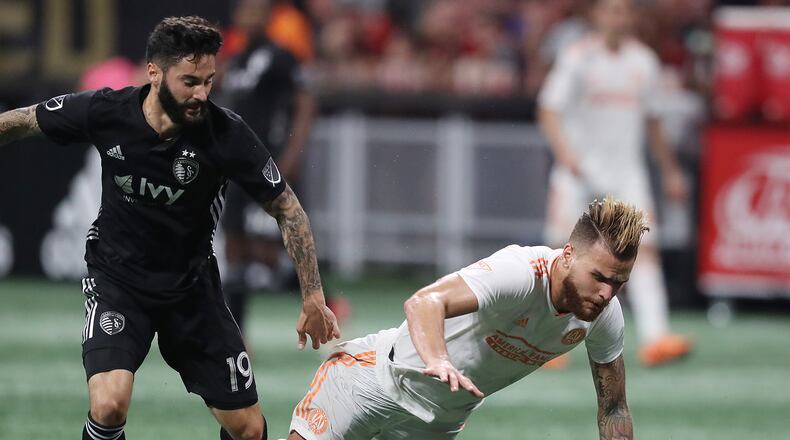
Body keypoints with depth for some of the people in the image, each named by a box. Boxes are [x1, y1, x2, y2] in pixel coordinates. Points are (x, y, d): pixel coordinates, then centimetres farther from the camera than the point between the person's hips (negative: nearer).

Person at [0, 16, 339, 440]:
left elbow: (286, 209, -8)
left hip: (192, 285, 1)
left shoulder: (227, 133, -20)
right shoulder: (105, 112, -18)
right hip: (116, 279, -1)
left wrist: (313, 298, -11)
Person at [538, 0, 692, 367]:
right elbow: (548, 110, -13)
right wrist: (564, 153, -29)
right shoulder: (577, 58, -6)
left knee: (644, 247, -13)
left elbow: (651, 122, 19)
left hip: (627, 168, 3)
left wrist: (670, 170, 20)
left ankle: (654, 337, -21)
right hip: (580, 168, -3)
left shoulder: (643, 61, 8)